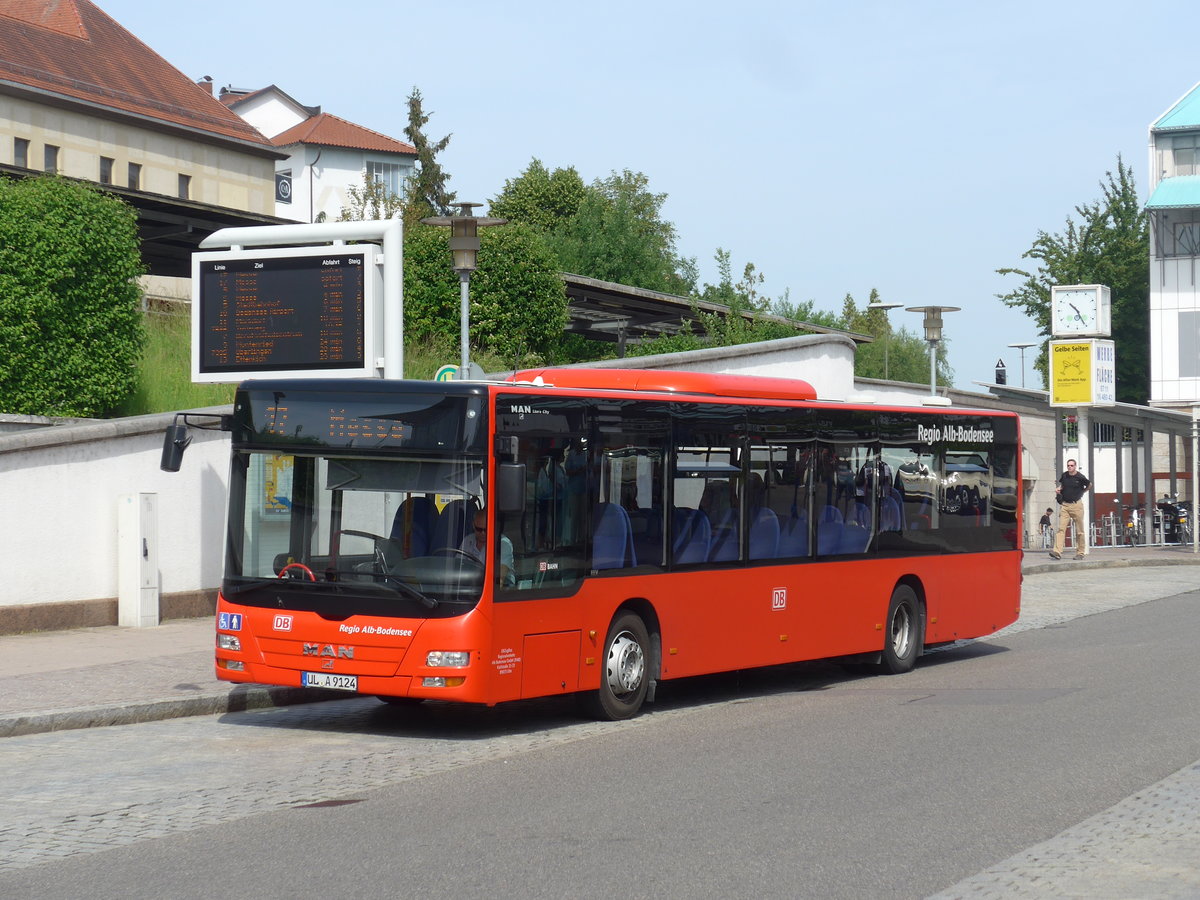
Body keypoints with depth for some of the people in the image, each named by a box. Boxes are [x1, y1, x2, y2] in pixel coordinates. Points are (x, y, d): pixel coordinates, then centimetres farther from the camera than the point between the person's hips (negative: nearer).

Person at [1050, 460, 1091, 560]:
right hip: (1064, 505, 3)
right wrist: (1058, 489, 7)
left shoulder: (1080, 477, -5)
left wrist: (1081, 492, 12)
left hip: (1076, 505, -3)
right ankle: (1057, 552, -18)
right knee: (1061, 528, -9)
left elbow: (1089, 485, 14)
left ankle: (1080, 552, 13)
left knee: (1079, 531, 3)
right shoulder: (1064, 476, 6)